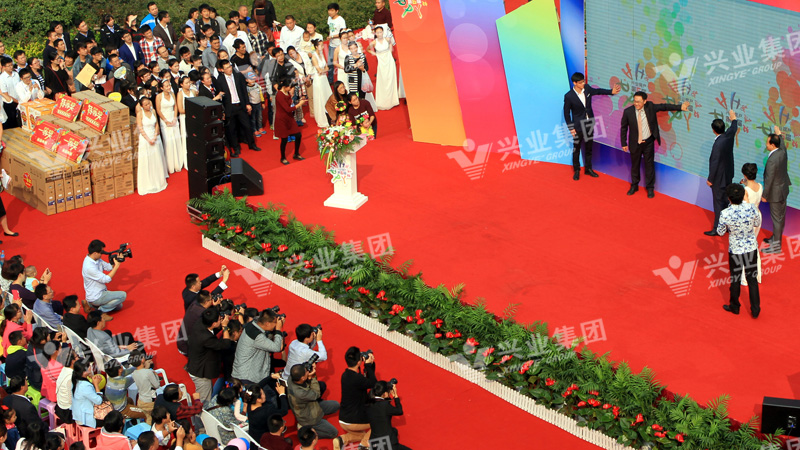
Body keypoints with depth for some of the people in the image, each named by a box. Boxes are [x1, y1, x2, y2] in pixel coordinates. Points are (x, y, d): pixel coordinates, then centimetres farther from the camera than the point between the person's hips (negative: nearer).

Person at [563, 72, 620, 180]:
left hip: (589, 124, 5)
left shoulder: (587, 88, -7)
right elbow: (566, 113, -11)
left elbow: (598, 91, 15)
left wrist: (611, 91, 8)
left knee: (589, 147, 15)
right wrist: (571, 128, -11)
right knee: (576, 149, 8)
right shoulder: (569, 96, -20)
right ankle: (576, 170, 23)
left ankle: (588, 168, 30)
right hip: (578, 126, -5)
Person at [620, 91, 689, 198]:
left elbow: (663, 107, 3)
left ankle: (650, 188, 24)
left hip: (648, 142, 0)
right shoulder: (628, 112, -14)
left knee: (649, 165, 8)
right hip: (635, 143, 0)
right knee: (635, 165, 14)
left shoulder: (650, 107, -12)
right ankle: (634, 186, 35)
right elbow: (623, 128, -3)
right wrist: (624, 143, -1)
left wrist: (680, 107, 2)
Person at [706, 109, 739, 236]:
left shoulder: (718, 144, -30)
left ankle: (717, 229, 8)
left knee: (718, 203, 1)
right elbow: (734, 128, 19)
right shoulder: (729, 135, -6)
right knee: (725, 200, 21)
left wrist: (710, 179, -14)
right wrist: (733, 118, 41)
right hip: (728, 176, 9)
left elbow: (715, 163, -25)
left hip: (719, 178, -9)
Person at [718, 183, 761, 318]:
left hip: (735, 250, -2)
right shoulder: (750, 208, -17)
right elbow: (757, 224, 1)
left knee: (735, 279, 18)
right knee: (752, 278, 17)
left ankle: (735, 306, 36)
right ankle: (755, 309, 22)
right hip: (751, 248, 2)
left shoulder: (725, 214, -23)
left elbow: (720, 232, -8)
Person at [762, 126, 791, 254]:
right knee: (780, 216, 21)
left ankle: (776, 245, 10)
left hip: (775, 193, -9)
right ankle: (776, 237, 38)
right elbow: (782, 144, 22)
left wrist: (765, 195, -16)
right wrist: (779, 134, 41)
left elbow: (769, 179, -26)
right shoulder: (782, 152, -5)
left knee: (777, 218, 1)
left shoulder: (772, 160, -31)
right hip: (783, 189, 9)